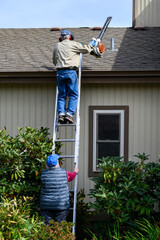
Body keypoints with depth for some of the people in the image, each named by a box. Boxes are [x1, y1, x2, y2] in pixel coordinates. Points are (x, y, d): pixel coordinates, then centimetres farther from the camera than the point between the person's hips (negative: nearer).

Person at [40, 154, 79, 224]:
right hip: (61, 205, -1)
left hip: (46, 206, 1)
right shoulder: (64, 172, -6)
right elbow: (71, 177, 15)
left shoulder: (43, 173, -5)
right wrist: (75, 172, 38)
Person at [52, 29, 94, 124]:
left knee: (61, 96, 6)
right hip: (71, 72, -4)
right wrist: (91, 44, 28)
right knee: (73, 95, -2)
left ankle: (61, 114, -10)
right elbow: (86, 49, 8)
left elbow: (54, 61, 27)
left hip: (60, 72, 4)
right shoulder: (73, 44, 3)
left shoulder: (57, 46, 17)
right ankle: (69, 114, -16)